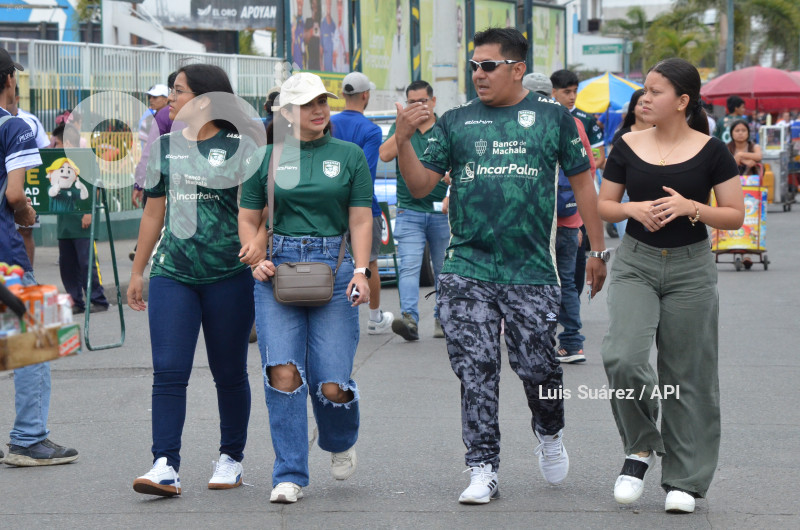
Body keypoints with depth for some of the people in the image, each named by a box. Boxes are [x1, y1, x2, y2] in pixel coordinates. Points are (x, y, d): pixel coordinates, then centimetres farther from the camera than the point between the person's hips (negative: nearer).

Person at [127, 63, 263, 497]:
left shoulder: (239, 147, -2)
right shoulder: (165, 147, 12)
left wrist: (256, 244, -27)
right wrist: (137, 271, 20)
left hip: (228, 276, -3)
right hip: (172, 273, 3)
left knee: (229, 373, 7)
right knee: (168, 371, -8)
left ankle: (231, 458, 22)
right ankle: (165, 466, -11)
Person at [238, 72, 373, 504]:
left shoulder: (349, 155, 8)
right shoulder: (266, 158, 9)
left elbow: (361, 220, 6)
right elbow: (248, 219, 14)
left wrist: (360, 271, -7)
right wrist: (255, 260, -4)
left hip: (334, 267, -1)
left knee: (331, 384, -7)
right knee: (283, 372, -13)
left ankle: (340, 443, 28)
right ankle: (289, 474, -2)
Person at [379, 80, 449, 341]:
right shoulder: (400, 128, 10)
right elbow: (385, 155, -8)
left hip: (442, 211, 1)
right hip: (409, 210, -1)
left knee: (443, 269, 7)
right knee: (408, 267, -15)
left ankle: (442, 319, 20)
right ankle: (409, 318, -27)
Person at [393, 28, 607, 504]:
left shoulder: (552, 117, 6)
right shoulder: (455, 122, 8)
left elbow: (583, 183, 10)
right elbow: (421, 186, 5)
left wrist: (597, 251, 8)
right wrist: (403, 140, -12)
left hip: (533, 272, -1)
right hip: (467, 272, 1)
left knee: (537, 366, 0)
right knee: (477, 373, -1)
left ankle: (550, 434, 31)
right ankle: (483, 469, 7)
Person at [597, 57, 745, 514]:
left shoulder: (710, 151, -4)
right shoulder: (628, 147, 2)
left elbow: (735, 216, -3)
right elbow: (603, 205, 9)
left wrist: (690, 207, -19)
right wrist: (634, 208, -12)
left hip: (691, 269, -1)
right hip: (636, 264, 1)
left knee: (688, 375, 3)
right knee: (624, 357, -19)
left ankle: (684, 480, 14)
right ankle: (641, 448, 4)